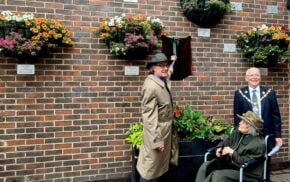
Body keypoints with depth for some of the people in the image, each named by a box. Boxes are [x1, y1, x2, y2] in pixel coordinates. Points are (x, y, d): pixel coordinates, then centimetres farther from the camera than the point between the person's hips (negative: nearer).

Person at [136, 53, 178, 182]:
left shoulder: (162, 82, 2)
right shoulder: (151, 86, -24)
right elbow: (149, 116, -26)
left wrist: (172, 62, 35)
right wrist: (157, 140, -26)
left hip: (166, 131, 10)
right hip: (158, 132, -10)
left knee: (158, 166, 21)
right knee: (150, 168, 5)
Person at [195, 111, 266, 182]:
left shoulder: (259, 144, -19)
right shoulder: (237, 132, 4)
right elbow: (226, 142, 19)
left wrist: (232, 153, -26)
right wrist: (219, 148, -4)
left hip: (246, 173, -8)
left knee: (218, 175, -31)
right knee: (205, 166, -12)